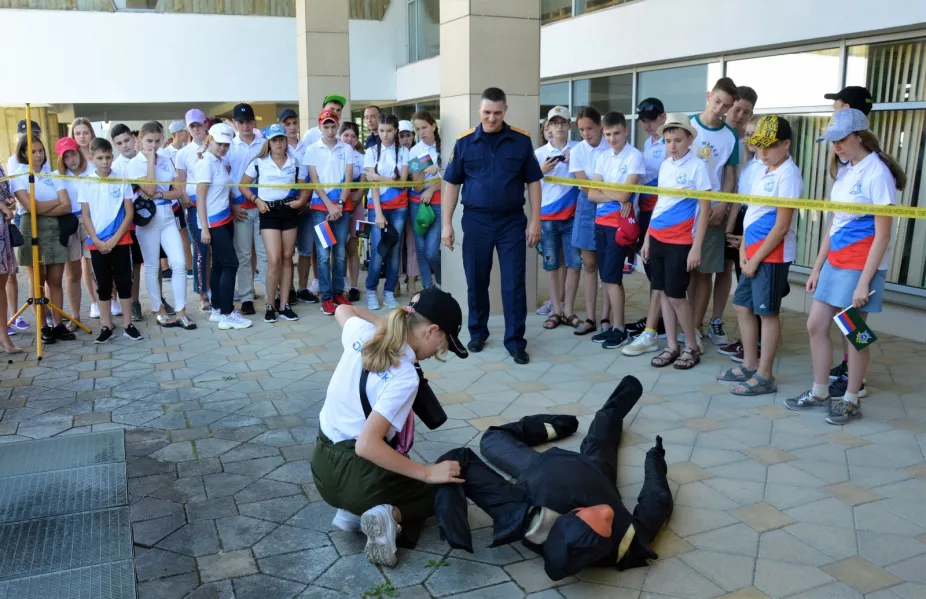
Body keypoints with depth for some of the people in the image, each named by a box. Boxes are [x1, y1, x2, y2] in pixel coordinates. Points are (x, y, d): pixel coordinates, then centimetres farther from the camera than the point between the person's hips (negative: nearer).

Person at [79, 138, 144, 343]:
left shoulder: (122, 180, -1)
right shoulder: (86, 183, 0)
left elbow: (129, 213, -2)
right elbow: (85, 216, 1)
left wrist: (114, 239, -9)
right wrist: (97, 241, -9)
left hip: (120, 241, 0)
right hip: (97, 243, 1)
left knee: (124, 282, 3)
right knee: (103, 285, 7)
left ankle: (128, 325, 11)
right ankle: (106, 326, 15)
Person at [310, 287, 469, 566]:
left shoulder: (363, 334, -3)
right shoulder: (404, 377, -24)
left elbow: (343, 310, 22)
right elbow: (367, 445, -30)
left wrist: (386, 323, 14)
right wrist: (428, 473, -23)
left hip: (323, 466, 7)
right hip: (354, 476, -7)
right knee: (445, 486, 17)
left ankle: (355, 510, 12)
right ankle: (393, 515, -8)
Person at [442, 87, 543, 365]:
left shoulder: (521, 140, -1)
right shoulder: (464, 142, -1)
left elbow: (533, 182, 3)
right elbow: (452, 184, 3)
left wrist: (535, 220, -2)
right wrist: (446, 223, -1)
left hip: (512, 221, -1)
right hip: (476, 220, 1)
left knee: (514, 282, 2)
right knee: (476, 281, 11)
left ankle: (515, 340, 11)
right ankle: (477, 333, 28)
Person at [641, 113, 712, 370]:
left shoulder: (697, 166, -9)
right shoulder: (665, 165, 10)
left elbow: (704, 208, -9)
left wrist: (697, 247, -13)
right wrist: (647, 237, 15)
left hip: (680, 241, -6)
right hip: (658, 237, 6)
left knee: (676, 295, -3)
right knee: (663, 292, 9)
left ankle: (692, 347, 14)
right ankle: (672, 347, 19)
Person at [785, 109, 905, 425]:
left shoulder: (876, 173, -14)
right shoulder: (845, 170, 11)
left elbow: (883, 235, -17)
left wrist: (865, 281, -20)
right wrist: (817, 267, 14)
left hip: (860, 265, -8)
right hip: (834, 262, 8)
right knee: (816, 325, 10)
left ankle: (851, 401, 17)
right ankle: (819, 393, 23)